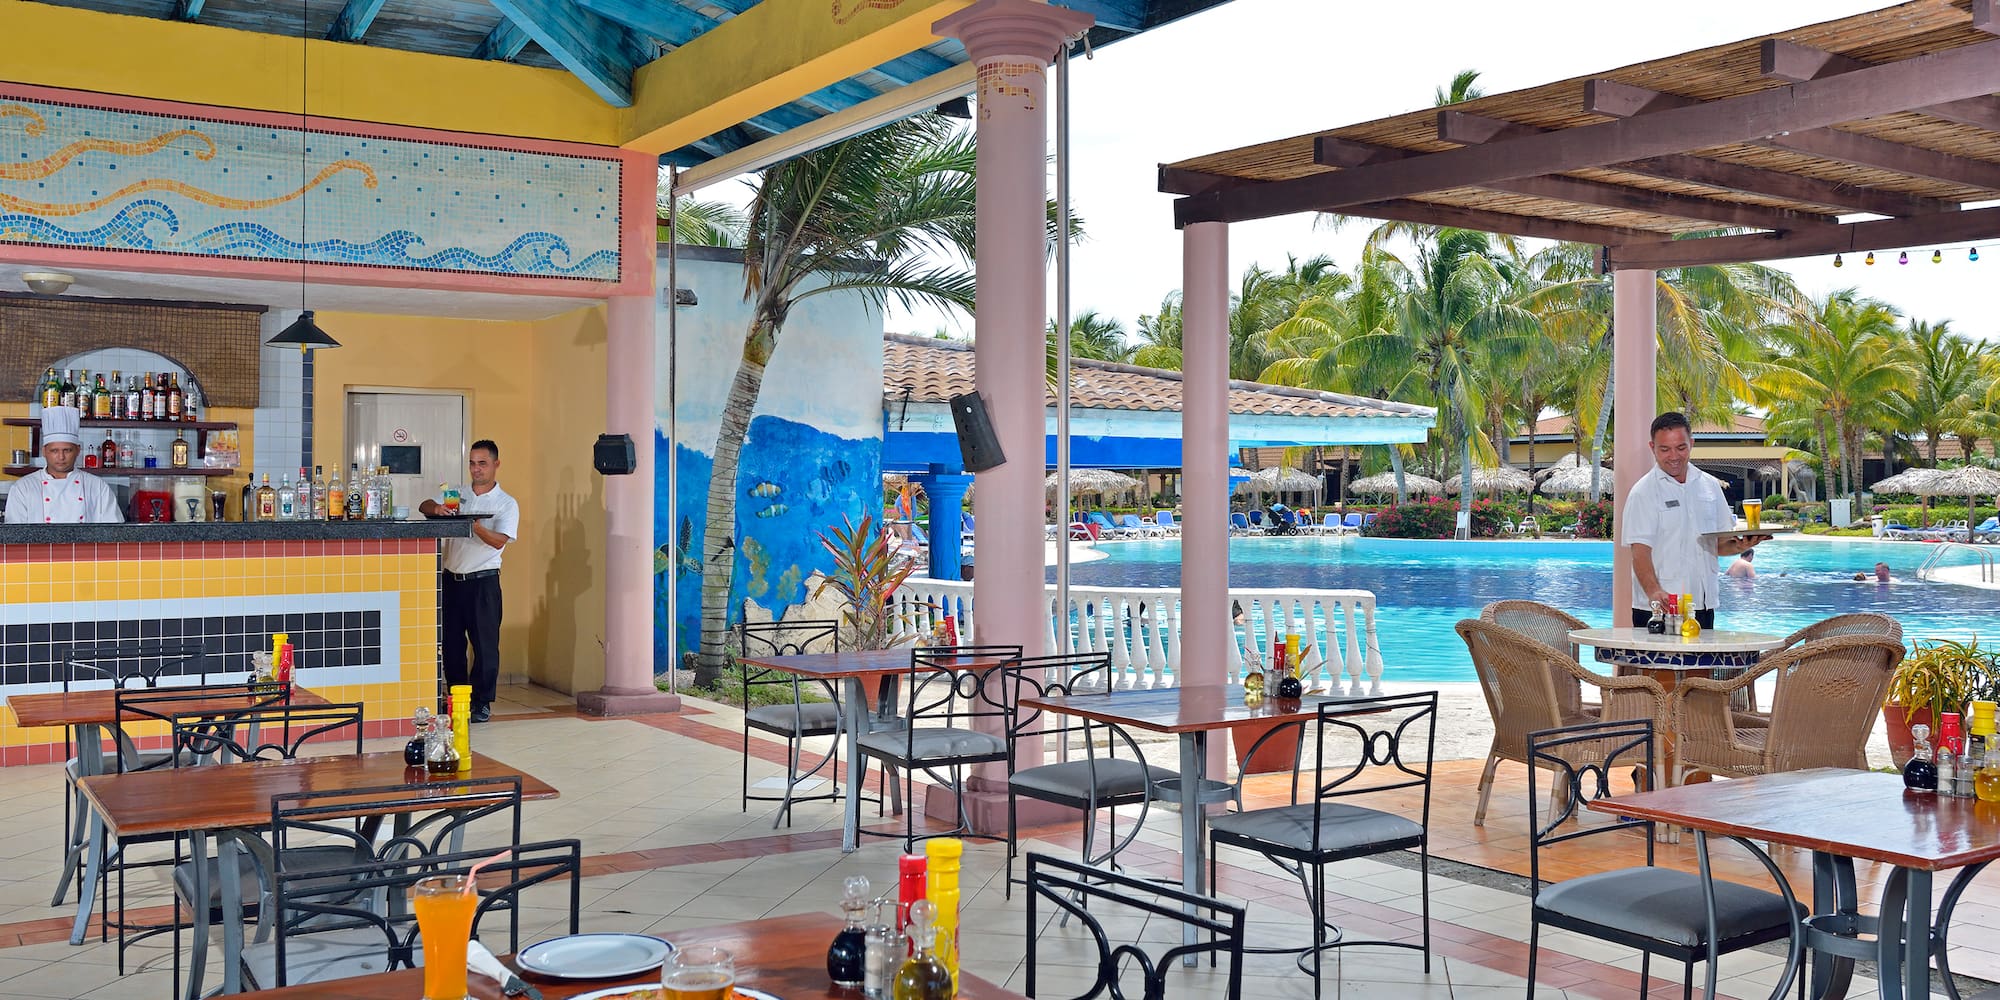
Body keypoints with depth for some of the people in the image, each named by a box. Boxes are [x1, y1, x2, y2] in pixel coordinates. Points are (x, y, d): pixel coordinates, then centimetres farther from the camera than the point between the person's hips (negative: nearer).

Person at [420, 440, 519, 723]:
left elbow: (499, 541, -15)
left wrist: (473, 524, -31)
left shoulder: (506, 504, -2)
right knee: (450, 642, 9)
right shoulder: (457, 495, 12)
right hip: (451, 579, 4)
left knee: (485, 644, -2)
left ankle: (482, 703, 6)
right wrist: (437, 509, -16)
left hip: (482, 581, -4)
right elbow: (423, 506, 7)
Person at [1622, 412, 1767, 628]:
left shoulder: (1710, 486, 12)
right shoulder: (1643, 492, -5)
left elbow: (1720, 544, 17)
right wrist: (1653, 591, -31)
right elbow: (1640, 551, -15)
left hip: (1703, 606, 5)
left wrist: (1740, 545, -6)